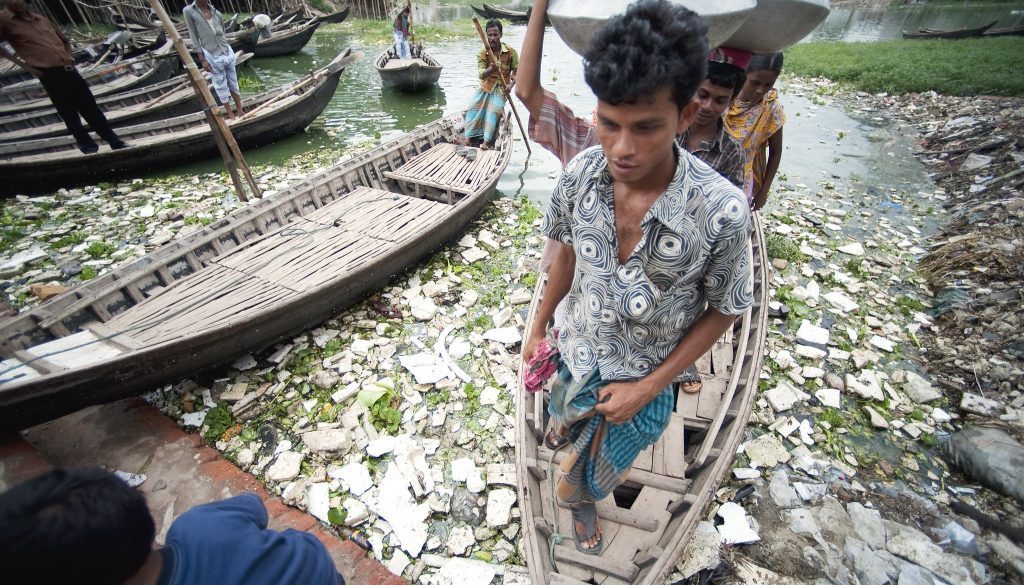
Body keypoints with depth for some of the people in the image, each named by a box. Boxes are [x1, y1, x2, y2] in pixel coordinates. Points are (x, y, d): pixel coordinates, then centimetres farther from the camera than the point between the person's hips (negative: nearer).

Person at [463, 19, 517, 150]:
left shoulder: (511, 52, -7)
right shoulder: (482, 53, -6)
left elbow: (516, 71, 0)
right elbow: (481, 74, -19)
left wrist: (511, 85, -21)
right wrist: (490, 69, -43)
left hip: (501, 88, -3)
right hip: (486, 86, 3)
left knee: (493, 109, -29)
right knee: (472, 108, -19)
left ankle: (486, 141, -37)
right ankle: (468, 139, -23)